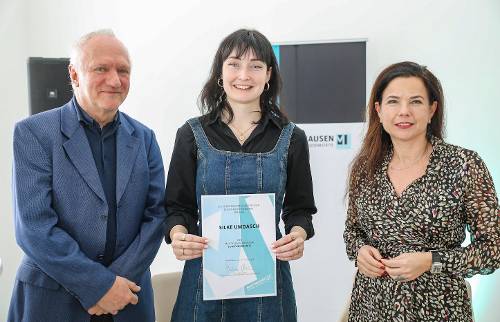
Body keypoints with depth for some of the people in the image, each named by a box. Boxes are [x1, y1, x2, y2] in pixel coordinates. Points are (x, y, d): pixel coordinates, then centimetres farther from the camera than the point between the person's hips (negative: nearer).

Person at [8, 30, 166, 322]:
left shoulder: (144, 138, 3)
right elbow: (34, 226, -14)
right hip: (52, 298, -3)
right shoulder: (33, 133, -8)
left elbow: (156, 214, -1)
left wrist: (119, 281, -12)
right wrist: (99, 285, -16)